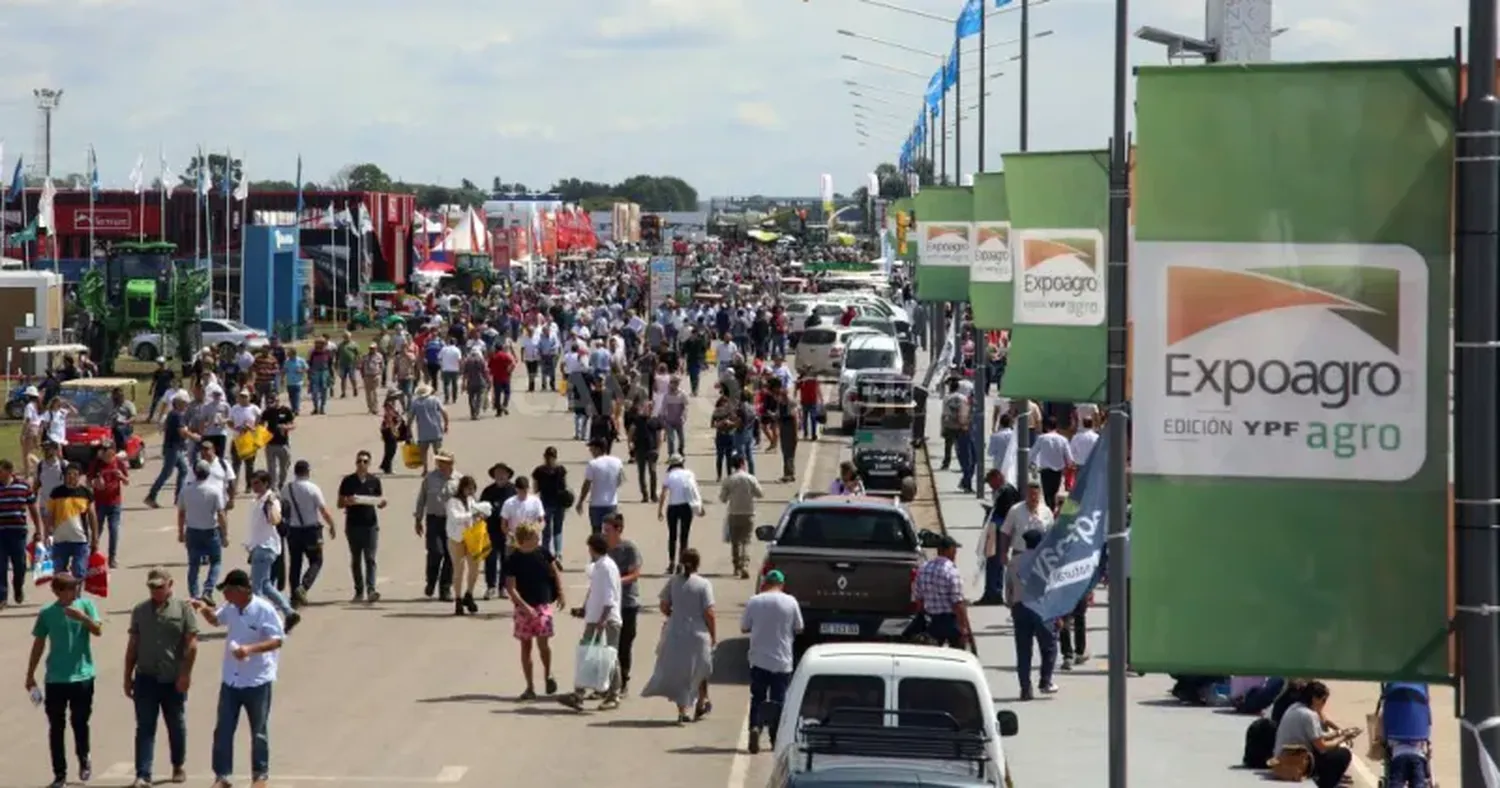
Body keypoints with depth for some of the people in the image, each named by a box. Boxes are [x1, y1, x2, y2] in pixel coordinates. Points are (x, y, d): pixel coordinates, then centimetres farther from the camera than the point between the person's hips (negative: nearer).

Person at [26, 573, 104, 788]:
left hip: (82, 676, 0)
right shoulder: (47, 613, -2)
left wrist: (83, 618, -31)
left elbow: (98, 631, -12)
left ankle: (84, 761, 31)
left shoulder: (86, 605, -3)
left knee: (80, 723, 5)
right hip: (55, 678, 0)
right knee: (56, 727, 2)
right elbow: (39, 644, 6)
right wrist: (30, 675, 8)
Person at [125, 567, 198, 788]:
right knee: (145, 728, -4)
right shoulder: (140, 611, 8)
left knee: (176, 726, 12)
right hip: (146, 678, 2)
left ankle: (178, 767, 30)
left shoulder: (183, 608, -2)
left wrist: (185, 674, -12)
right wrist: (128, 676, 8)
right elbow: (133, 645, 11)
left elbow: (191, 643, -6)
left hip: (174, 680, -2)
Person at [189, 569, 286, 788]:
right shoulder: (230, 608, 2)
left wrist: (250, 649, -31)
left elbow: (277, 640, -18)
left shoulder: (264, 610, -18)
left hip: (257, 681, -6)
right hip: (230, 680, 6)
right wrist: (204, 609, 1)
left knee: (259, 732, 8)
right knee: (223, 730, 5)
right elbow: (215, 620, 23)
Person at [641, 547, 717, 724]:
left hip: (675, 634, 2)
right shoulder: (704, 584, -11)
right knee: (699, 670, 20)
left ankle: (682, 711, 4)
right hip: (698, 635, -2)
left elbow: (664, 607, 0)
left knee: (677, 672, 11)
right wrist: (714, 635, -1)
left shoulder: (673, 581, -3)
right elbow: (708, 613, -13)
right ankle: (700, 704, 36)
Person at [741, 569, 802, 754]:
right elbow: (798, 629, 1)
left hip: (759, 660, 0)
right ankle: (776, 738, 11)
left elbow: (744, 628, 1)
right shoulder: (790, 602, -7)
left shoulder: (754, 602, -6)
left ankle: (755, 727, -14)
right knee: (778, 700, 10)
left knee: (757, 698, 9)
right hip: (782, 662, 0)